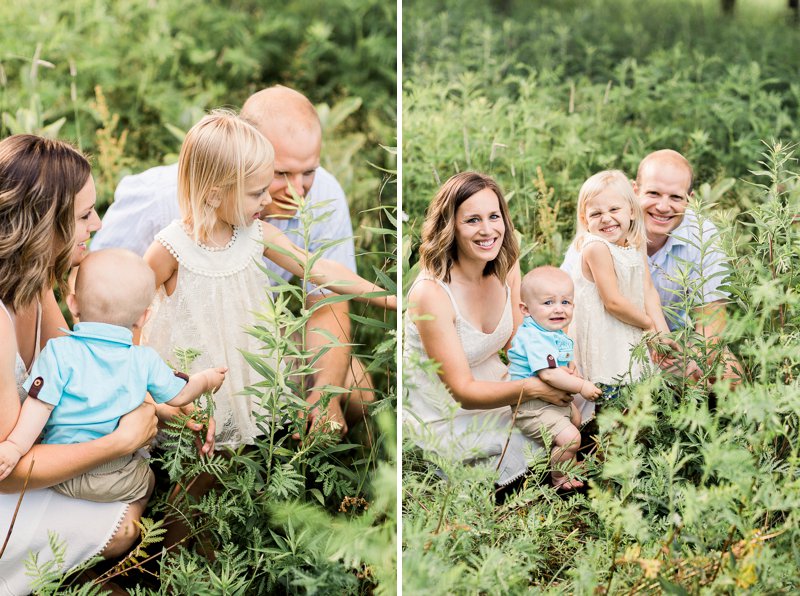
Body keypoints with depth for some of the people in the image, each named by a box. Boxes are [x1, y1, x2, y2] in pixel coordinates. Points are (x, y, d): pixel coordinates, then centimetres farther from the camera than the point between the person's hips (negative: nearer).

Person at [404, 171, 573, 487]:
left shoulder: (506, 269, -6)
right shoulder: (431, 293, -27)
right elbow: (463, 392, -23)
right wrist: (534, 388, -34)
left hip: (495, 387, 7)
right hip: (448, 417, -7)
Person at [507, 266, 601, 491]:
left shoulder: (557, 334, 7)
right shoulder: (534, 338, -27)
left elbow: (565, 362, 25)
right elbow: (548, 374, -34)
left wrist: (571, 371, 1)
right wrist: (582, 386, -25)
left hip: (555, 400, 11)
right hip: (533, 407, -11)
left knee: (576, 418, 32)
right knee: (570, 437, -21)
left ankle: (569, 463, 53)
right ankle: (558, 477, 5)